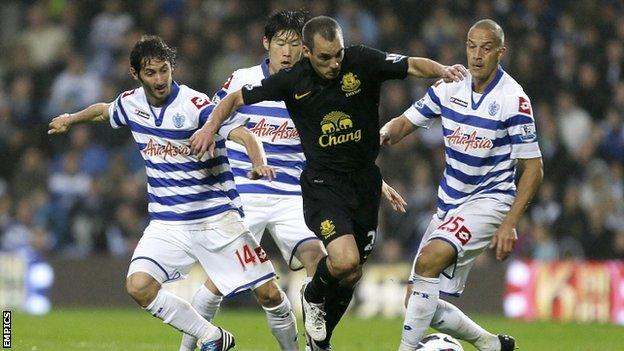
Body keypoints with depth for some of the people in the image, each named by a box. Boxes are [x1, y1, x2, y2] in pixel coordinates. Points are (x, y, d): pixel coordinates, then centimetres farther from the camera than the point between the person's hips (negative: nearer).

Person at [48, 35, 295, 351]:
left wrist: (259, 164, -46)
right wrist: (69, 119, 44)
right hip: (166, 223, 4)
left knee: (268, 293, -9)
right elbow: (103, 110, 27)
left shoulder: (194, 104, -16)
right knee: (138, 286, -19)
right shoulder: (131, 103, 2)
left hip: (217, 216, -4)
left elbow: (243, 135, -26)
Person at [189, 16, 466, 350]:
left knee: (350, 275, 11)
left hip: (364, 181, 3)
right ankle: (313, 296, 11)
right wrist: (211, 126, -13)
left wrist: (443, 70, -29)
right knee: (345, 262, -24)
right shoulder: (292, 80, -10)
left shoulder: (362, 61, -10)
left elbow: (413, 65, -9)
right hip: (323, 182, -3)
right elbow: (236, 98, 2)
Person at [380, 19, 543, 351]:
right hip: (450, 203, 7)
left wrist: (509, 224, -17)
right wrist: (386, 132, -15)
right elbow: (404, 123, 10)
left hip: (490, 199, -7)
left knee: (430, 258, -32)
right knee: (417, 302, 4)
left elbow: (533, 168, -10)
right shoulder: (449, 87, 2)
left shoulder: (514, 100, -13)